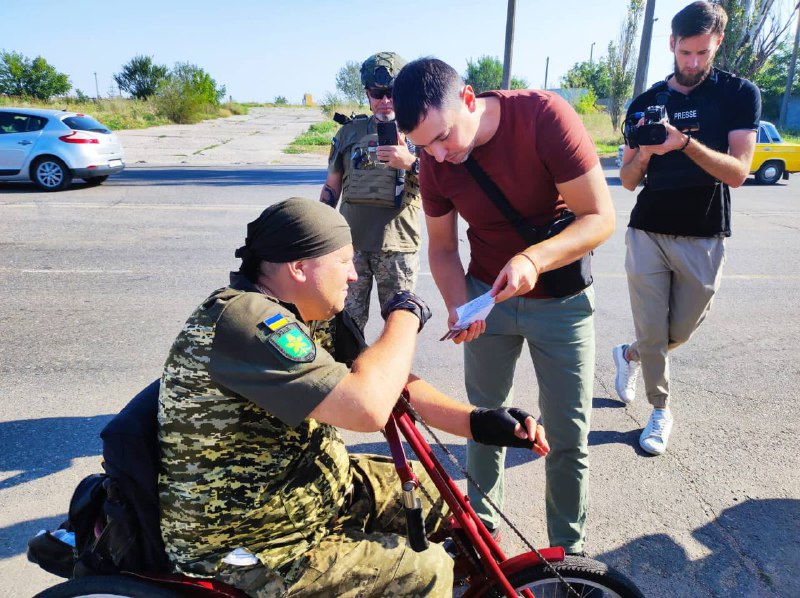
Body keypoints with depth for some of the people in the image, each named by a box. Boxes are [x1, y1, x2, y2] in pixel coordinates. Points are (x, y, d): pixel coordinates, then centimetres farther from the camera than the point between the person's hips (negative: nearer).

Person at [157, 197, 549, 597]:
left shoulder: (311, 312, -1)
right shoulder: (243, 319, -30)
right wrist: (404, 316, -22)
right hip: (249, 553, -8)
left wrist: (477, 422, -10)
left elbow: (386, 383, 1)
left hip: (314, 486, 9)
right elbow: (368, 407, -38)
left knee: (438, 493, 12)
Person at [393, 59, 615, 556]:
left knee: (569, 436, 5)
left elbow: (601, 218, -23)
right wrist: (459, 306, -18)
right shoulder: (434, 161, -12)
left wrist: (533, 259, -39)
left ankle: (569, 551, 27)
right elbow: (442, 246, 0)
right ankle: (482, 528, 36)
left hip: (560, 301, -3)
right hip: (489, 295, 3)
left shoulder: (545, 116, -24)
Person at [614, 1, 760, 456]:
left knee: (682, 330, 11)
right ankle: (661, 411, 24)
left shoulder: (740, 94, -1)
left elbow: (738, 172, -12)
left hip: (704, 238, -1)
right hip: (647, 233, 1)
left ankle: (629, 355, 42)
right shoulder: (645, 103, 5)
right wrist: (644, 153, -17)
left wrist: (685, 142, -27)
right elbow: (628, 181, 4)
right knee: (651, 333, 2)